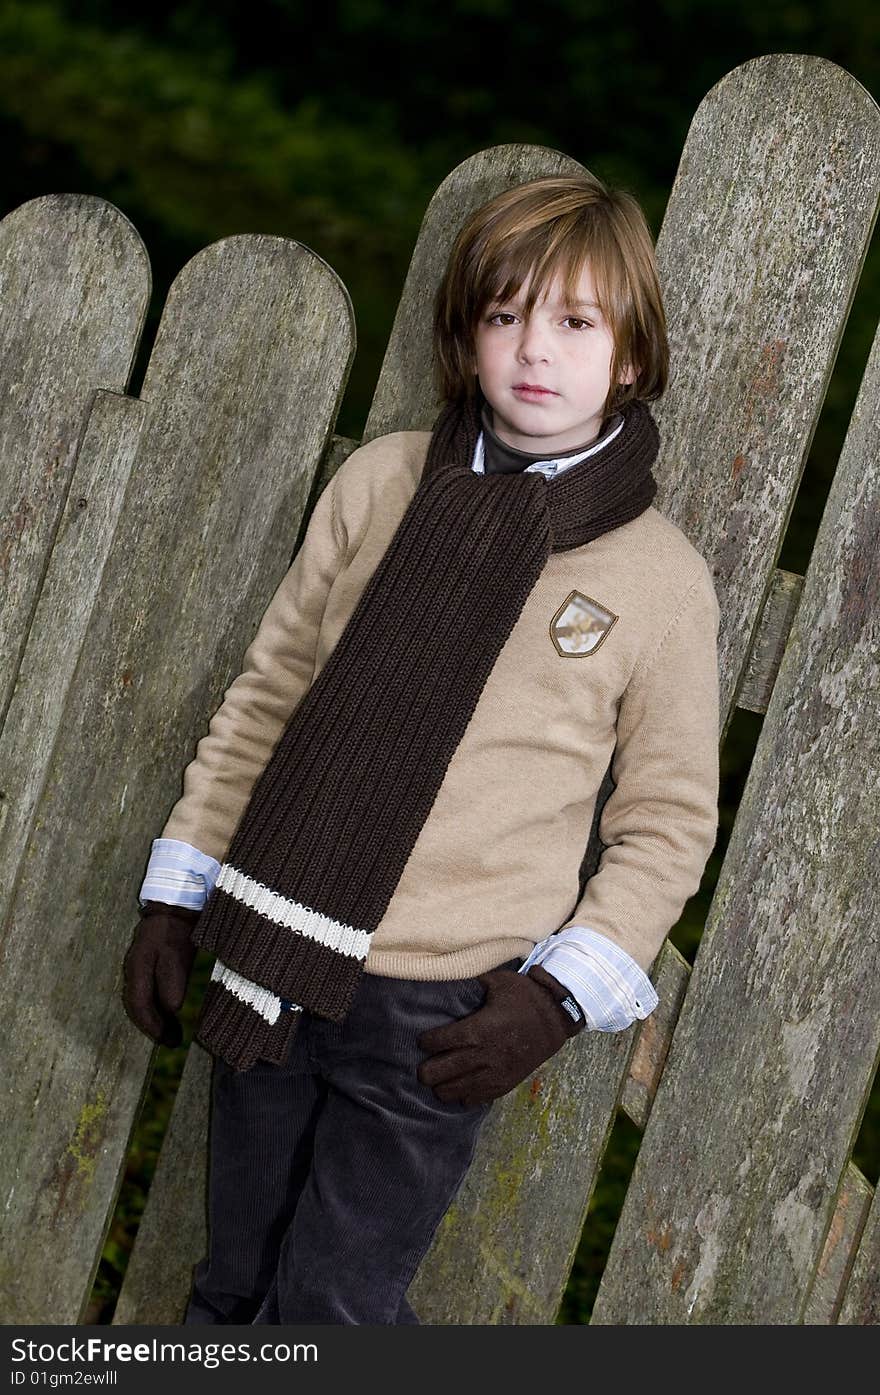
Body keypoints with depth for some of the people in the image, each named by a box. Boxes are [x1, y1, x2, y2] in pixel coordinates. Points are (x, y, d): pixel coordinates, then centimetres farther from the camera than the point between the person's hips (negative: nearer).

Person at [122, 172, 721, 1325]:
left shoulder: (663, 577, -5)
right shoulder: (382, 481, 2)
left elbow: (669, 820, 1)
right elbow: (268, 689, 8)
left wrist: (564, 993, -9)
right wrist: (178, 891, 8)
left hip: (441, 1012, -3)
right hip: (275, 961, 3)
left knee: (331, 1309, 1)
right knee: (234, 1288, 17)